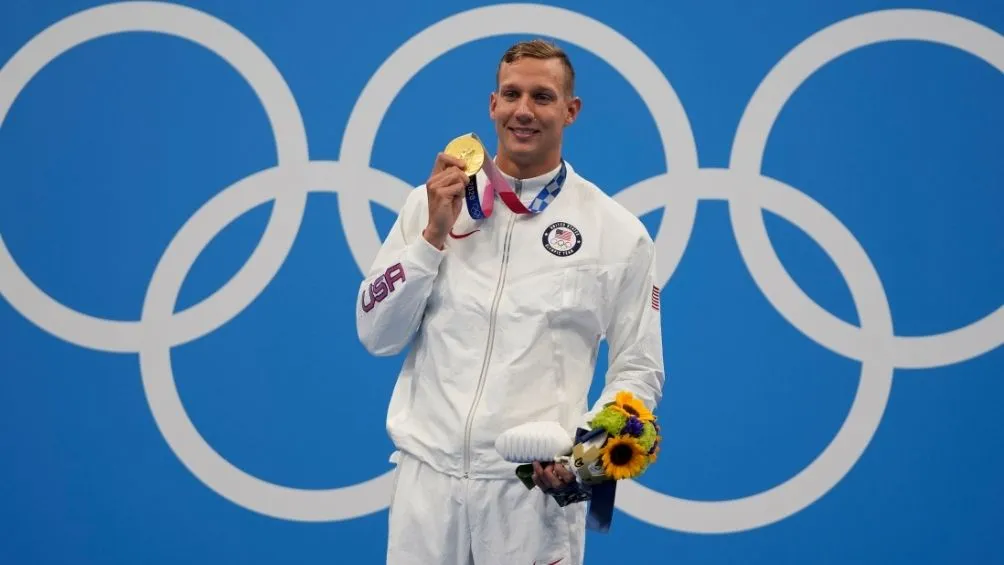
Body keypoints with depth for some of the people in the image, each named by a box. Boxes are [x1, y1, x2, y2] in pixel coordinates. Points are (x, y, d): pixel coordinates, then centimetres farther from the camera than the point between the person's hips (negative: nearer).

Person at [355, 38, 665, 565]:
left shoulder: (618, 232, 0)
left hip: (535, 483, -2)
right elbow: (376, 336, 3)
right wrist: (434, 235, -8)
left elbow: (638, 370, 2)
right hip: (428, 473, 2)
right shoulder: (434, 202, 5)